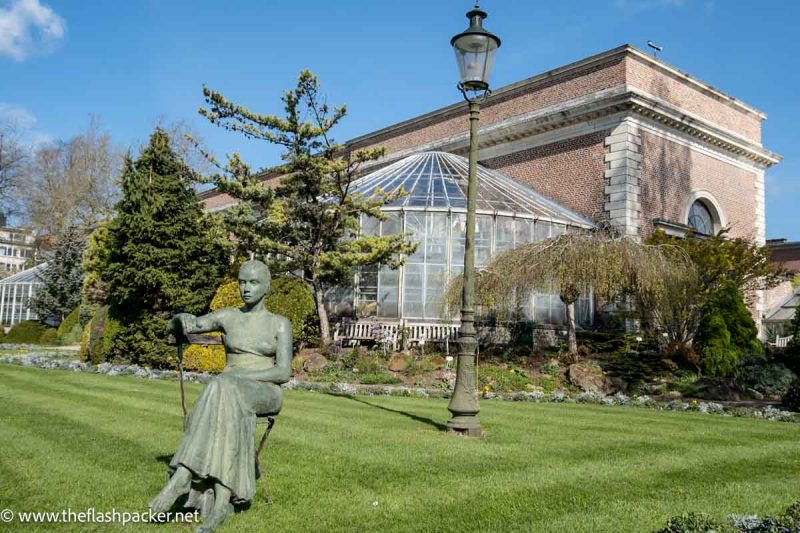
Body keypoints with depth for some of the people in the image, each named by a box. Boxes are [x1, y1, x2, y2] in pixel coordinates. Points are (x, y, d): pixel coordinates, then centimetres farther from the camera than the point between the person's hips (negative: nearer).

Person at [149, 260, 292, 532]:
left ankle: (182, 477, -36)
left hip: (265, 395, -2)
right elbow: (172, 329, 8)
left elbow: (283, 372, -5)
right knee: (228, 413, -37)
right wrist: (182, 318, -18)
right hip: (228, 392, 2)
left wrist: (242, 377, -18)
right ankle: (222, 501, -36)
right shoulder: (227, 316, 11)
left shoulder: (280, 324, 4)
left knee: (223, 392, -37)